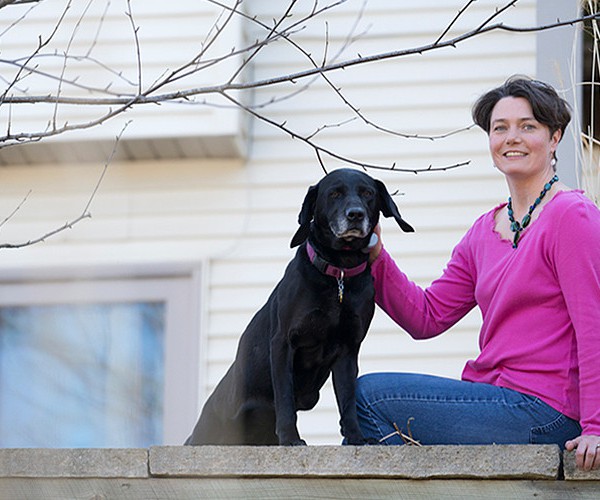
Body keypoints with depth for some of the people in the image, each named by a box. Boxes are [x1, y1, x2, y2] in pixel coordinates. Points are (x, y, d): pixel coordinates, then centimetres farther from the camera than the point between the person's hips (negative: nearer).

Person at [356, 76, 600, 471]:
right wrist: (375, 258, 1)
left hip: (543, 415, -8)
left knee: (368, 395, -11)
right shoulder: (485, 231, 16)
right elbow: (427, 317, 15)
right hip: (497, 399, 8)